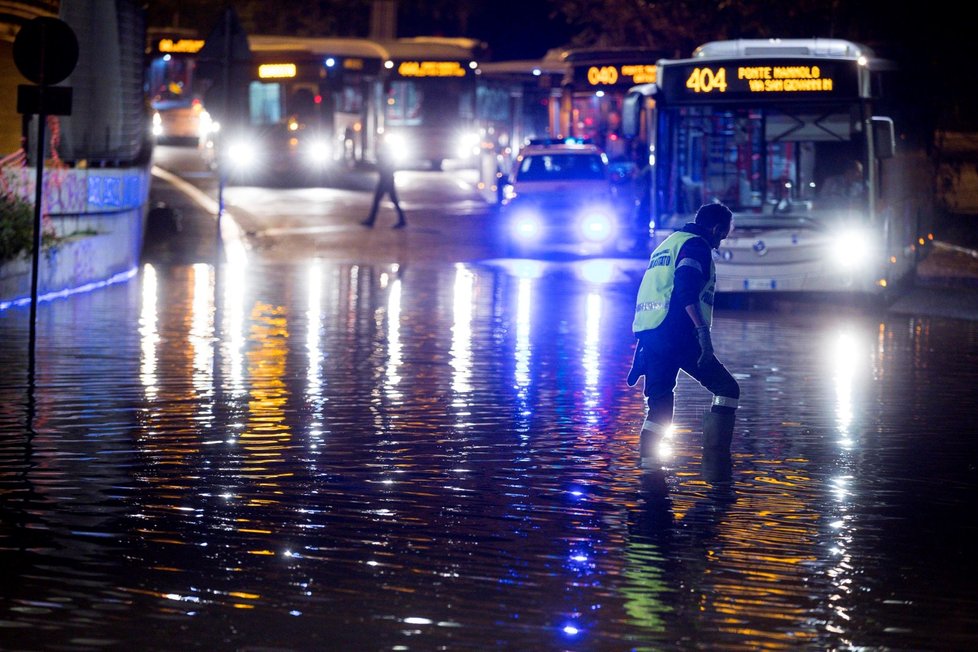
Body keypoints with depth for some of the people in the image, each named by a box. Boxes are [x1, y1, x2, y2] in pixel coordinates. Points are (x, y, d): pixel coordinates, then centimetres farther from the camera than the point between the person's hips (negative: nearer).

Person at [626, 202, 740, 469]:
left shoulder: (668, 244, 27)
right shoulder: (696, 245, -1)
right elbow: (686, 291, -18)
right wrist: (702, 331, -23)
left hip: (647, 334, 9)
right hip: (676, 334, -9)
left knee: (660, 404, 10)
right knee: (727, 389, -2)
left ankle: (647, 467, 1)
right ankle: (715, 460, -13)